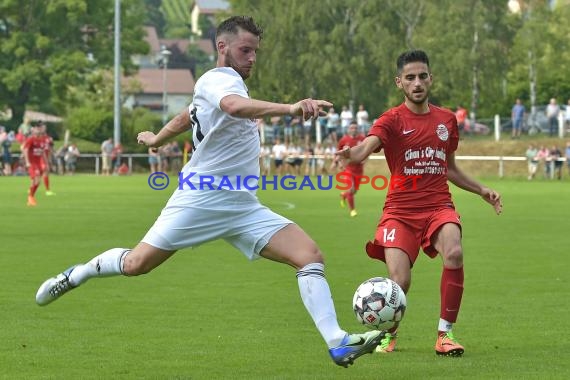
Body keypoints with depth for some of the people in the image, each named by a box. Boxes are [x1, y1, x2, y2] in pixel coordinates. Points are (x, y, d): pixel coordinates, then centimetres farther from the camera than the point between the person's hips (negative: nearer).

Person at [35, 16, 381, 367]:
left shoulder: (227, 83, 18)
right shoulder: (217, 79, -11)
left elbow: (185, 118, 36)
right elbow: (234, 106, -37)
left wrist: (156, 140, 55)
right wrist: (288, 109, -51)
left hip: (244, 207, 8)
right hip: (203, 198, -8)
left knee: (311, 255, -10)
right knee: (137, 264, -2)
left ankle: (338, 343, -18)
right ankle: (75, 276, 28)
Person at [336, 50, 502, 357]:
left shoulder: (446, 119, 14)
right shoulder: (392, 120, -1)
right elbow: (368, 145, -23)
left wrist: (481, 190, 19)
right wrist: (352, 154, -46)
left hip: (438, 206, 3)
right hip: (400, 210, -3)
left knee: (454, 253, -29)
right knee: (399, 283, -17)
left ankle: (444, 333, -15)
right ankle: (388, 333, 17)